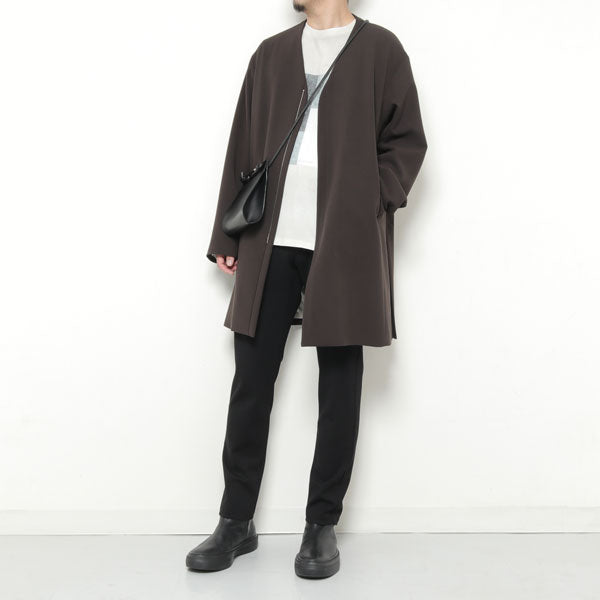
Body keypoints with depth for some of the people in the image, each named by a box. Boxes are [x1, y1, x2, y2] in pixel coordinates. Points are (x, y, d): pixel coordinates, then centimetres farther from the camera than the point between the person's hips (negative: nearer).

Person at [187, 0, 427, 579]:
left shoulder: (380, 49, 6)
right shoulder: (271, 53, 16)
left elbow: (407, 141, 4)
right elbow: (242, 147, 14)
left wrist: (372, 207, -10)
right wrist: (227, 237, 10)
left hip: (346, 247, -3)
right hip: (271, 243, 3)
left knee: (339, 383, 4)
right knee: (251, 381, 4)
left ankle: (322, 525, 17)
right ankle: (236, 521, 18)